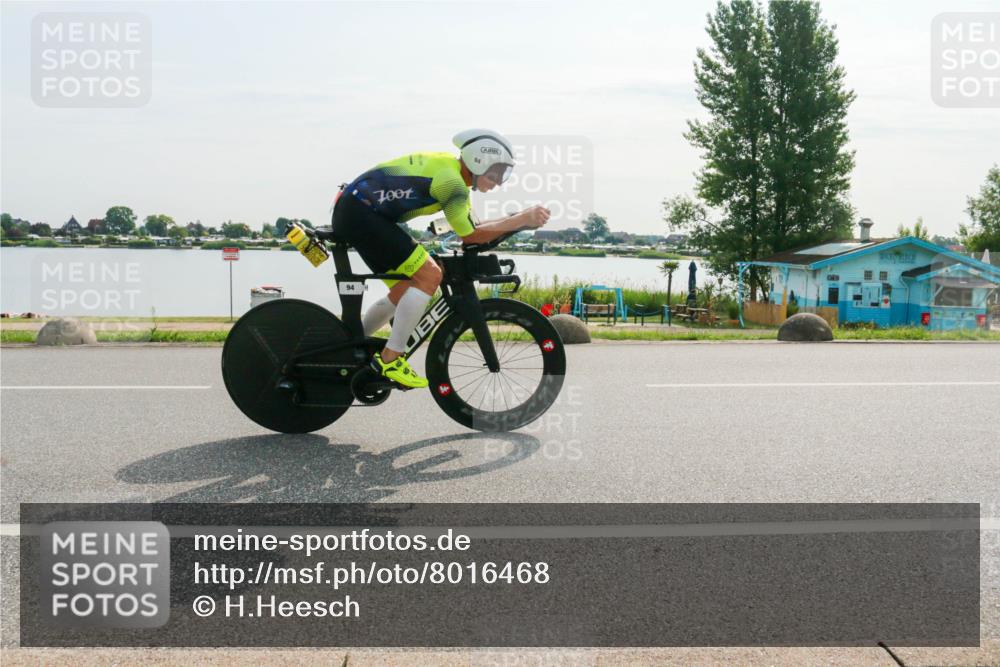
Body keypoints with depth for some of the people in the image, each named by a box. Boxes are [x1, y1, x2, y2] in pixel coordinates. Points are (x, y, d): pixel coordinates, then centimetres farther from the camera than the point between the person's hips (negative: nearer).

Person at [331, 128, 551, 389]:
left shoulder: (449, 168, 13)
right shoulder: (451, 180, -18)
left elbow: (470, 228, 12)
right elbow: (470, 235, -19)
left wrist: (519, 219, 2)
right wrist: (522, 219, -18)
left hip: (353, 212, 11)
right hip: (360, 213, -11)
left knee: (403, 293, 14)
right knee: (429, 276, -15)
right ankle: (389, 359, -10)